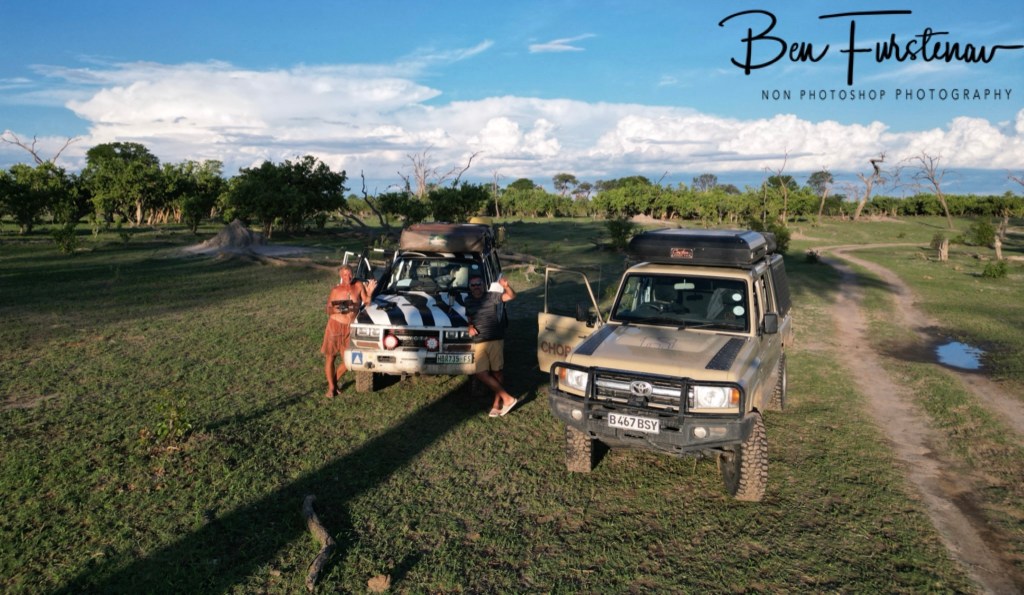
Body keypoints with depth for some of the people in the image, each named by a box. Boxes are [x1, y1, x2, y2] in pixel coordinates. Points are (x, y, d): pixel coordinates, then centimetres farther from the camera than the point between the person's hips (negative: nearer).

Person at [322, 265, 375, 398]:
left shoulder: (359, 286, -1)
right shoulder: (336, 290, -2)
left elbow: (366, 303, -1)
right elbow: (328, 309, 4)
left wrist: (369, 293, -17)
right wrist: (336, 309, -17)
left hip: (349, 328, 1)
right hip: (335, 325, -1)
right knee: (330, 357, 3)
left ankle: (335, 381, 28)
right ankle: (331, 387, 18)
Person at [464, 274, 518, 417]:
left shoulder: (492, 296, 0)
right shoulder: (468, 301, 13)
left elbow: (512, 296, -8)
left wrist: (506, 286, -28)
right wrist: (470, 327, 3)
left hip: (496, 340, -3)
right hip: (478, 342, 4)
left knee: (497, 372, 2)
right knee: (481, 374, -4)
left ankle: (497, 403, 11)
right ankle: (507, 398, 2)